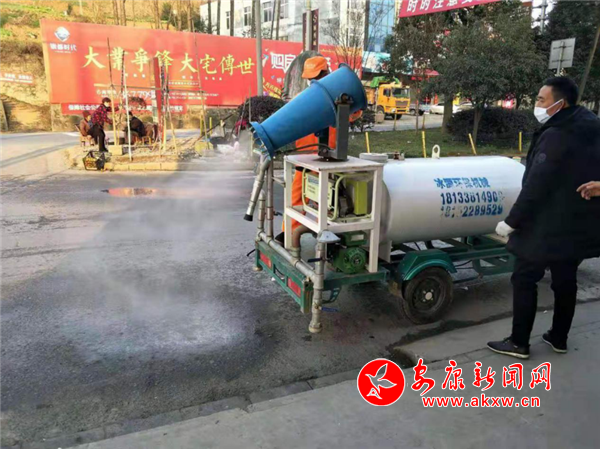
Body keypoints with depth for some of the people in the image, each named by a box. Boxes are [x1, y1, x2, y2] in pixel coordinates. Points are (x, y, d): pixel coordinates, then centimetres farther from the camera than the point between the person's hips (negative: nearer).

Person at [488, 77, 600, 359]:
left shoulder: (555, 136, -21)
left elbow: (535, 187, -23)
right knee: (565, 280, 18)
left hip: (548, 227, -9)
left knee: (524, 280, 2)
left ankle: (519, 343, 10)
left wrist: (511, 221, -16)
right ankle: (559, 338, 31)